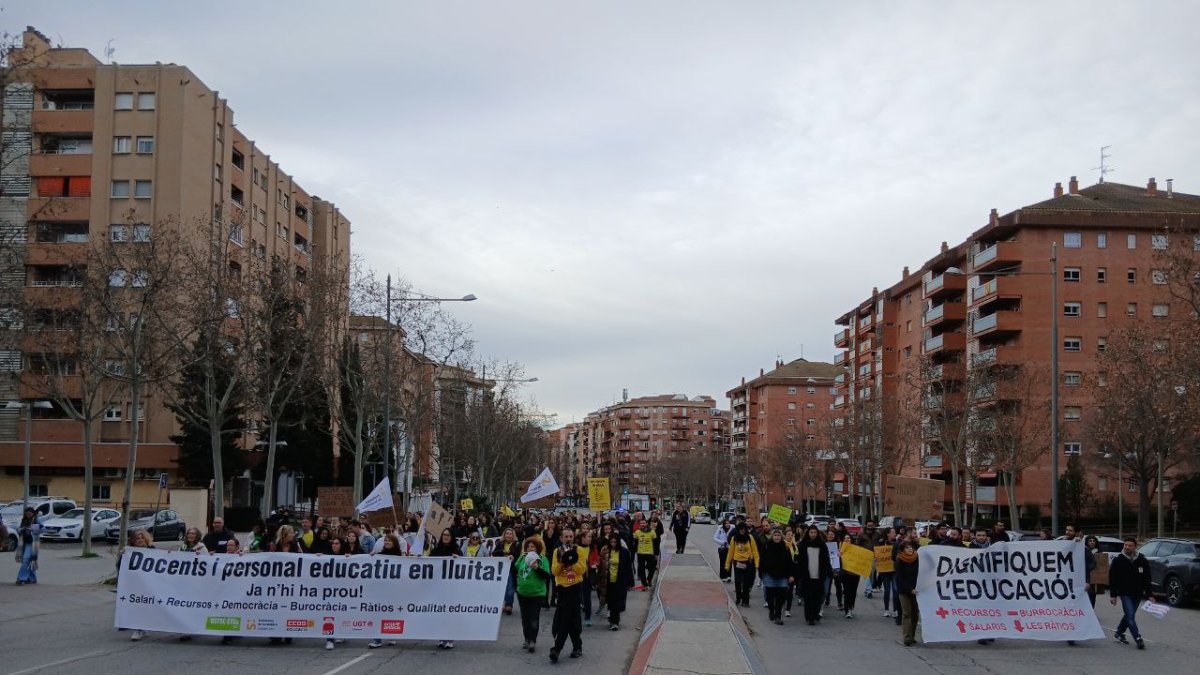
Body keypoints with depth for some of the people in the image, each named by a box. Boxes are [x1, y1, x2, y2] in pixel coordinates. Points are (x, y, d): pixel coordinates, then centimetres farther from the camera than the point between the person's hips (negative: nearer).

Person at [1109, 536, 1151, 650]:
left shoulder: (1142, 561, 0)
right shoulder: (1118, 561, -6)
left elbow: (1147, 579, 5)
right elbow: (1112, 579, -2)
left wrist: (1148, 595, 0)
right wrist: (1113, 595, -5)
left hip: (1137, 594, 3)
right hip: (1125, 593, -3)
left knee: (1129, 615, 15)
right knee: (1130, 616, -14)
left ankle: (1119, 634, 32)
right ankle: (1138, 639, -17)